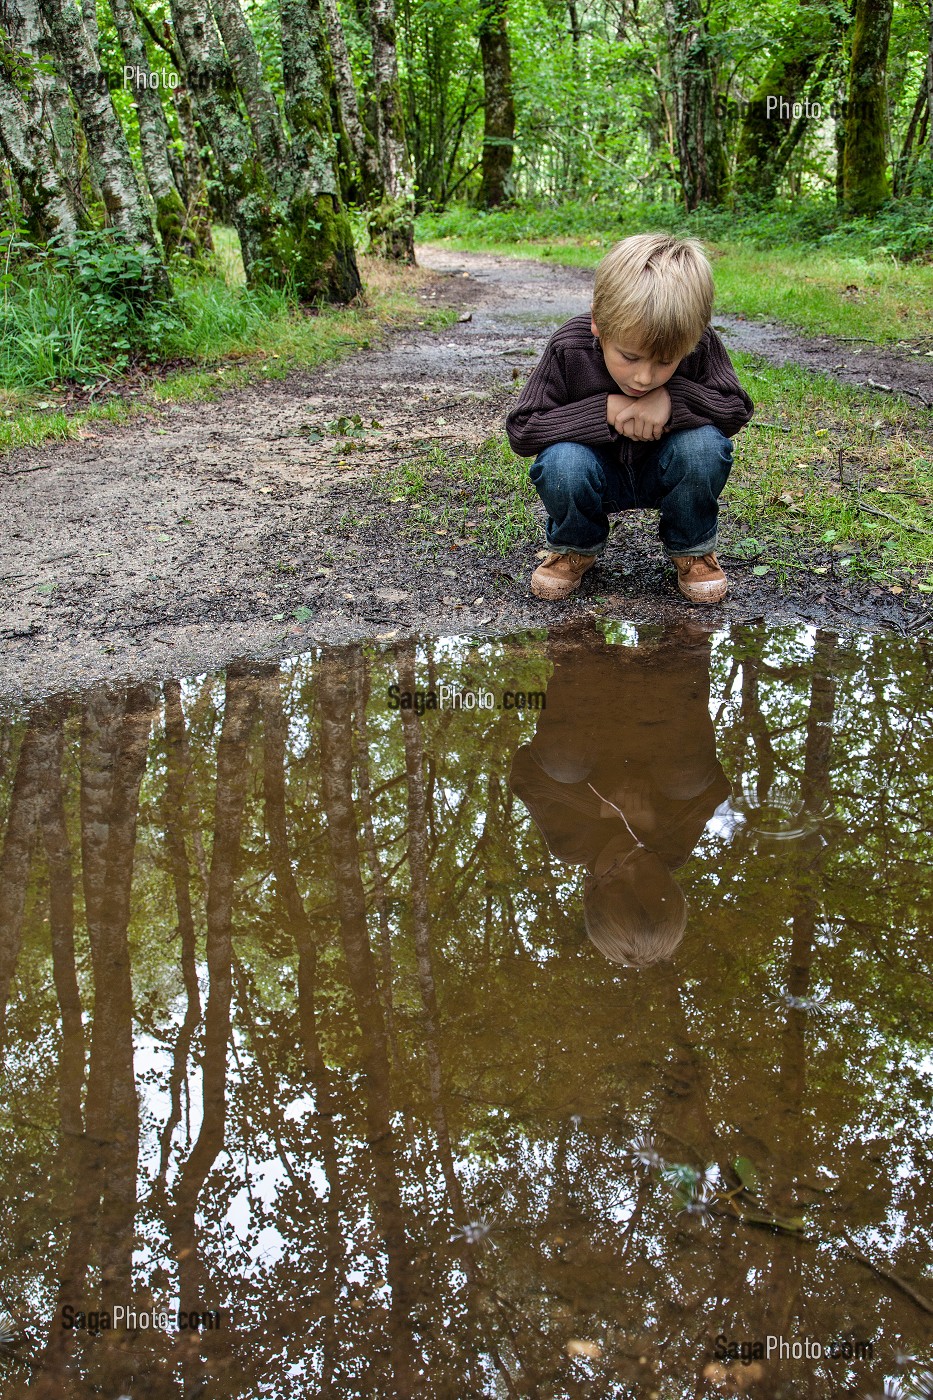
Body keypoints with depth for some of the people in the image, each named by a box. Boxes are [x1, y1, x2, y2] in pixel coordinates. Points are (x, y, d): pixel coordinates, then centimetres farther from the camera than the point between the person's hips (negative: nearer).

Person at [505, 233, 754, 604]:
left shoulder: (699, 345, -21)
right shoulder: (570, 348, -23)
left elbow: (737, 411, -14)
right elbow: (520, 430, -21)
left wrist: (674, 398, -32)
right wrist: (602, 410, -31)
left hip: (663, 472, 1)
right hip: (599, 475, -1)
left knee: (704, 444, -31)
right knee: (561, 460, -34)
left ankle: (692, 548, -2)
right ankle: (575, 547, 0)